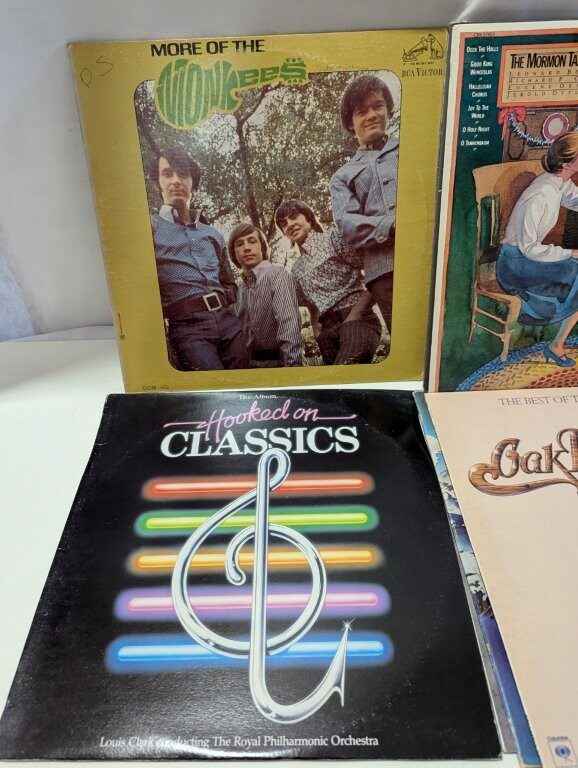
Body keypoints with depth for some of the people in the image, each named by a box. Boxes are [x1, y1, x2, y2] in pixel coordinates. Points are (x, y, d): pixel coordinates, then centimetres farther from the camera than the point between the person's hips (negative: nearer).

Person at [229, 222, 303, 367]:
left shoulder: (277, 274, -6)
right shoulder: (242, 288, 14)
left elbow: (289, 323, -16)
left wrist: (291, 363, -22)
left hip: (276, 361, -5)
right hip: (251, 363, 5)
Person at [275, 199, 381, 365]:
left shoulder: (333, 238, 5)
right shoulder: (296, 270, 24)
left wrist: (355, 314, -13)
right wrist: (317, 333, 7)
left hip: (357, 320, -6)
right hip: (327, 332, 6)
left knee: (344, 372, -31)